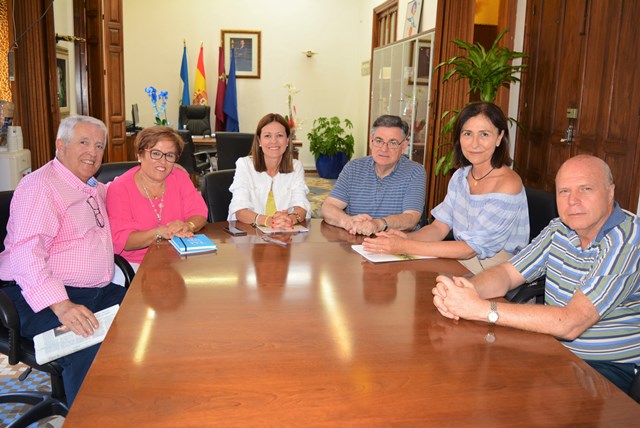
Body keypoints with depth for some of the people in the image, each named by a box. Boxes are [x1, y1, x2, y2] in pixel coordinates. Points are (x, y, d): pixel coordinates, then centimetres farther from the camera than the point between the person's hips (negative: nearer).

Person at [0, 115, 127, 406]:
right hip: (42, 299, -8)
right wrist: (61, 306, -35)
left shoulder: (94, 189, 18)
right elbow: (27, 254, -23)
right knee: (90, 349, -34)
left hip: (97, 292, 8)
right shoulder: (40, 186, -10)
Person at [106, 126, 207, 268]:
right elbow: (120, 240, -13)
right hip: (134, 265, -4)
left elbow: (199, 213, 3)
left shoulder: (180, 177, 8)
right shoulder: (119, 189, -5)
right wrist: (159, 232, -28)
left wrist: (188, 226, -21)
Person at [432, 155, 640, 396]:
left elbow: (570, 324, -29)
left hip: (609, 368, -6)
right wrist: (461, 288, -21)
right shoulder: (559, 229, 4)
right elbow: (507, 274, 3)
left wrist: (481, 308, -32)